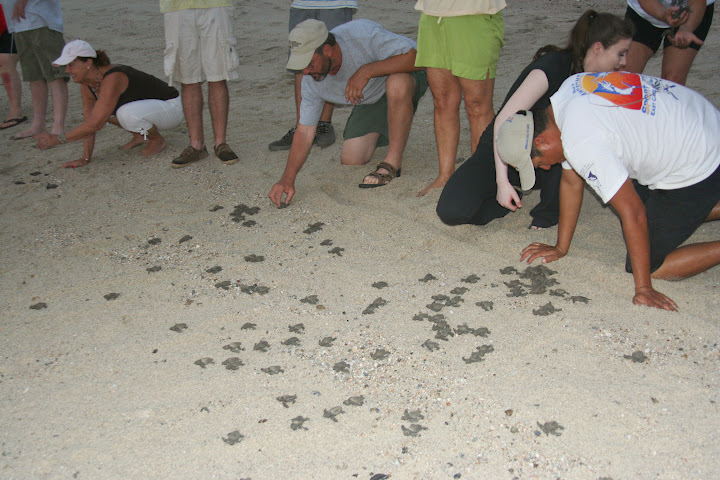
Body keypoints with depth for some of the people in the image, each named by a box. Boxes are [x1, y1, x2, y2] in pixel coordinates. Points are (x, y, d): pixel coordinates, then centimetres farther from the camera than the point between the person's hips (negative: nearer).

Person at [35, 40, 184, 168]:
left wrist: (57, 139, -30)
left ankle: (157, 139, -6)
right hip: (145, 107, 9)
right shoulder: (86, 85, -5)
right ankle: (140, 136, 12)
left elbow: (95, 124, -33)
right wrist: (85, 158, -10)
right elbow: (89, 121, -3)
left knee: (126, 113, -36)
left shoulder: (112, 79, -32)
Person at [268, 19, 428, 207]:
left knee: (397, 84, -41)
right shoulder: (311, 80, -19)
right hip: (370, 99, 5)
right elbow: (304, 131, -14)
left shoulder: (363, 34, -35)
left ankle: (392, 165, -26)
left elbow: (415, 58, -38)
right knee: (350, 161, -8)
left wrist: (366, 71, -44)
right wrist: (287, 178, -25)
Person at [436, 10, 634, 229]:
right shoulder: (554, 66, -23)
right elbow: (503, 120, -28)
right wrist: (502, 181, -33)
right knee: (452, 212, -29)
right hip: (501, 151, -5)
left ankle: (549, 211, -12)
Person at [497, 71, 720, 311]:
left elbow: (633, 213, -26)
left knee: (650, 265, -4)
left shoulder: (582, 142, -30)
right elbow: (571, 182, 7)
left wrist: (643, 288, -18)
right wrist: (561, 248, 13)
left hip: (698, 166, -9)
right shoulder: (566, 93, -2)